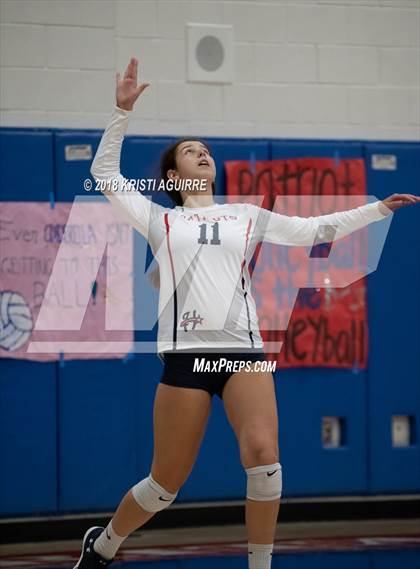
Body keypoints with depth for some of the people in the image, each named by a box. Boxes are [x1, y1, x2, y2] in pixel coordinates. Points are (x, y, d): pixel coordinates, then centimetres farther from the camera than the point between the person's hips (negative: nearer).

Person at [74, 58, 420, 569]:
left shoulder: (246, 216, 19)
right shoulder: (160, 219, 13)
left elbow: (311, 229, 18)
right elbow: (105, 173, 7)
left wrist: (379, 208, 13)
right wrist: (122, 111, 1)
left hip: (243, 350, 2)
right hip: (185, 353, -2)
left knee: (263, 456, -20)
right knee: (166, 483, 1)